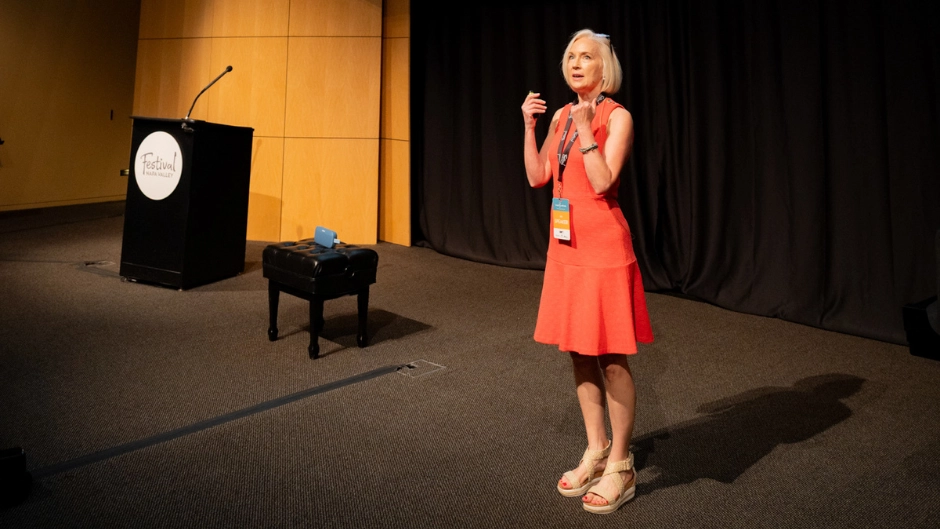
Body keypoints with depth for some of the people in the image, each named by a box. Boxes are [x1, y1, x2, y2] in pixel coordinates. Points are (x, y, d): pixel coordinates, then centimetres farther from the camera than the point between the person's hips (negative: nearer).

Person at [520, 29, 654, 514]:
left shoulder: (617, 117, -7)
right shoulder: (562, 115, 12)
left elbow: (602, 183, -18)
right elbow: (536, 178, 9)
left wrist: (585, 129, -18)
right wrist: (529, 125, 1)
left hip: (603, 246, -7)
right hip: (566, 245, 7)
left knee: (610, 358, -2)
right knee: (578, 352, 12)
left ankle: (620, 467, 12)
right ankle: (595, 450, 27)